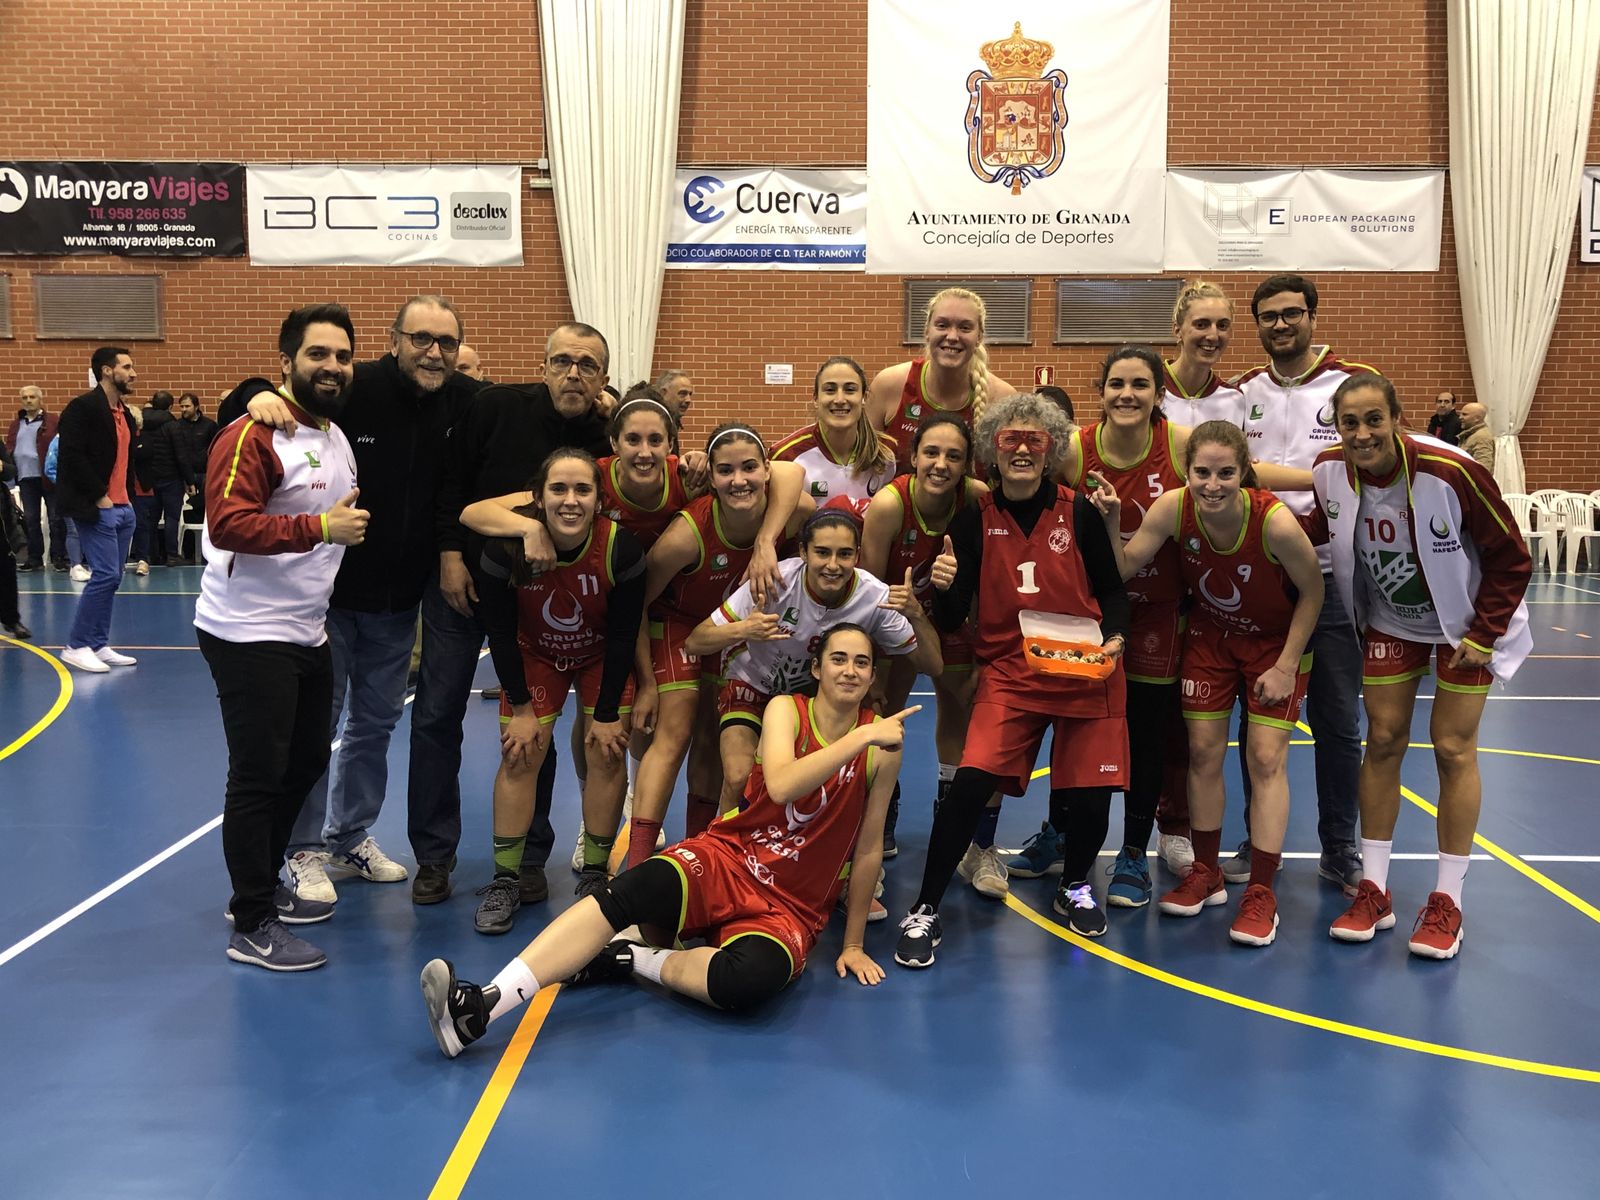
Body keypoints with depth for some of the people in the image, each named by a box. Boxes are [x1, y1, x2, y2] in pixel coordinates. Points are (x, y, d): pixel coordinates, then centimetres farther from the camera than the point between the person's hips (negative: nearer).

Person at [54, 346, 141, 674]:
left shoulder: (125, 413, 15)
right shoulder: (83, 408, -11)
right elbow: (72, 456, -19)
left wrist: (129, 496, 9)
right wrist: (99, 497, -18)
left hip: (122, 508, 9)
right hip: (96, 509, -9)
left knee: (112, 577, 9)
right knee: (105, 574, -11)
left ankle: (99, 645, 16)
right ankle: (76, 646, -2)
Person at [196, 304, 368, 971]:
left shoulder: (337, 437, 14)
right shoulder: (253, 435, -15)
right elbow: (228, 524, -27)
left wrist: (353, 527, 14)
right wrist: (318, 527, -32)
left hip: (307, 633, 9)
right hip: (249, 635, -9)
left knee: (305, 763, 17)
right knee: (258, 778, -3)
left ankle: (264, 887, 34)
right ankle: (252, 928, 7)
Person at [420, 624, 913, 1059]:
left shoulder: (882, 742, -2)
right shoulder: (786, 709, -1)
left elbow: (869, 848, 4)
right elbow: (781, 785, -23)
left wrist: (853, 944, 7)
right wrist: (859, 739, -28)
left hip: (790, 909, 0)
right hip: (725, 861, 1)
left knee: (752, 979, -38)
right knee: (628, 892, -33)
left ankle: (628, 958, -15)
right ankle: (481, 1006, -37)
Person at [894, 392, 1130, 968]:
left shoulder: (1078, 512, -4)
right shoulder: (973, 520, -2)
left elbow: (1112, 589, 6)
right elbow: (951, 620, -3)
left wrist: (1113, 638, -12)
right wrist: (943, 586, -24)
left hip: (1086, 673, 1)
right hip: (1009, 673, 0)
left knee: (1089, 796, 1)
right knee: (970, 782, -17)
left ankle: (1075, 888, 35)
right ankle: (925, 912, -1)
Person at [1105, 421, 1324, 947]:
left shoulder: (1276, 521, -32)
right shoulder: (1173, 509, -24)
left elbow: (1312, 592, -16)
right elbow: (1124, 568, -15)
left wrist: (1286, 665, -15)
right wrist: (1111, 523, -33)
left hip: (1275, 642, -3)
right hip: (1210, 637, 3)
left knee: (1266, 760, -6)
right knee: (1203, 753, 4)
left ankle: (1261, 895, 4)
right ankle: (1206, 875, 22)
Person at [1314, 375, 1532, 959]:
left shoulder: (1452, 472, -30)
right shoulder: (1329, 470, -18)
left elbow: (1511, 557, -17)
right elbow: (1321, 529, 2)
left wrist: (1484, 632, -17)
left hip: (1465, 622, -3)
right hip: (1389, 621, 4)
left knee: (1453, 748, -1)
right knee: (1383, 740, 4)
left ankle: (1446, 901, 10)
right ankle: (1374, 891, 13)